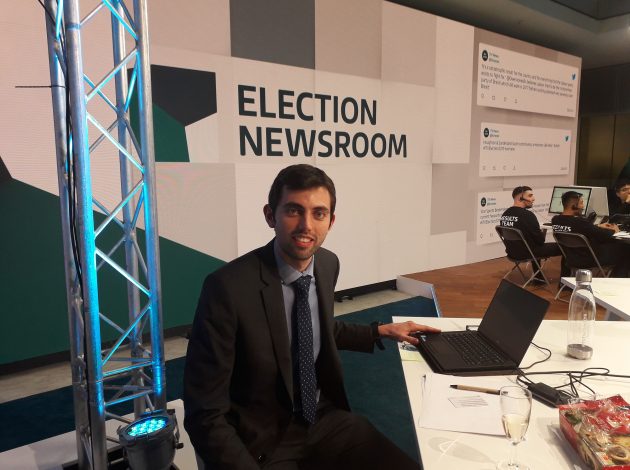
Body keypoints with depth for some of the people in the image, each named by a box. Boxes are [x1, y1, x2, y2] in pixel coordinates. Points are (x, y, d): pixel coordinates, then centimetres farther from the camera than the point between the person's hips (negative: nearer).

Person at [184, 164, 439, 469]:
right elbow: (205, 414, -18)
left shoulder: (328, 264, -3)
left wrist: (382, 332, 14)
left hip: (326, 418, 5)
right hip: (261, 443, -4)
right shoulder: (228, 287, -23)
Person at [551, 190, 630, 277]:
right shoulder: (579, 222, -31)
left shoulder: (555, 220, -8)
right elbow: (604, 235, -17)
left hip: (571, 258, 7)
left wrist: (598, 226, 17)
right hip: (590, 259, -7)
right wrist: (613, 231, 4)